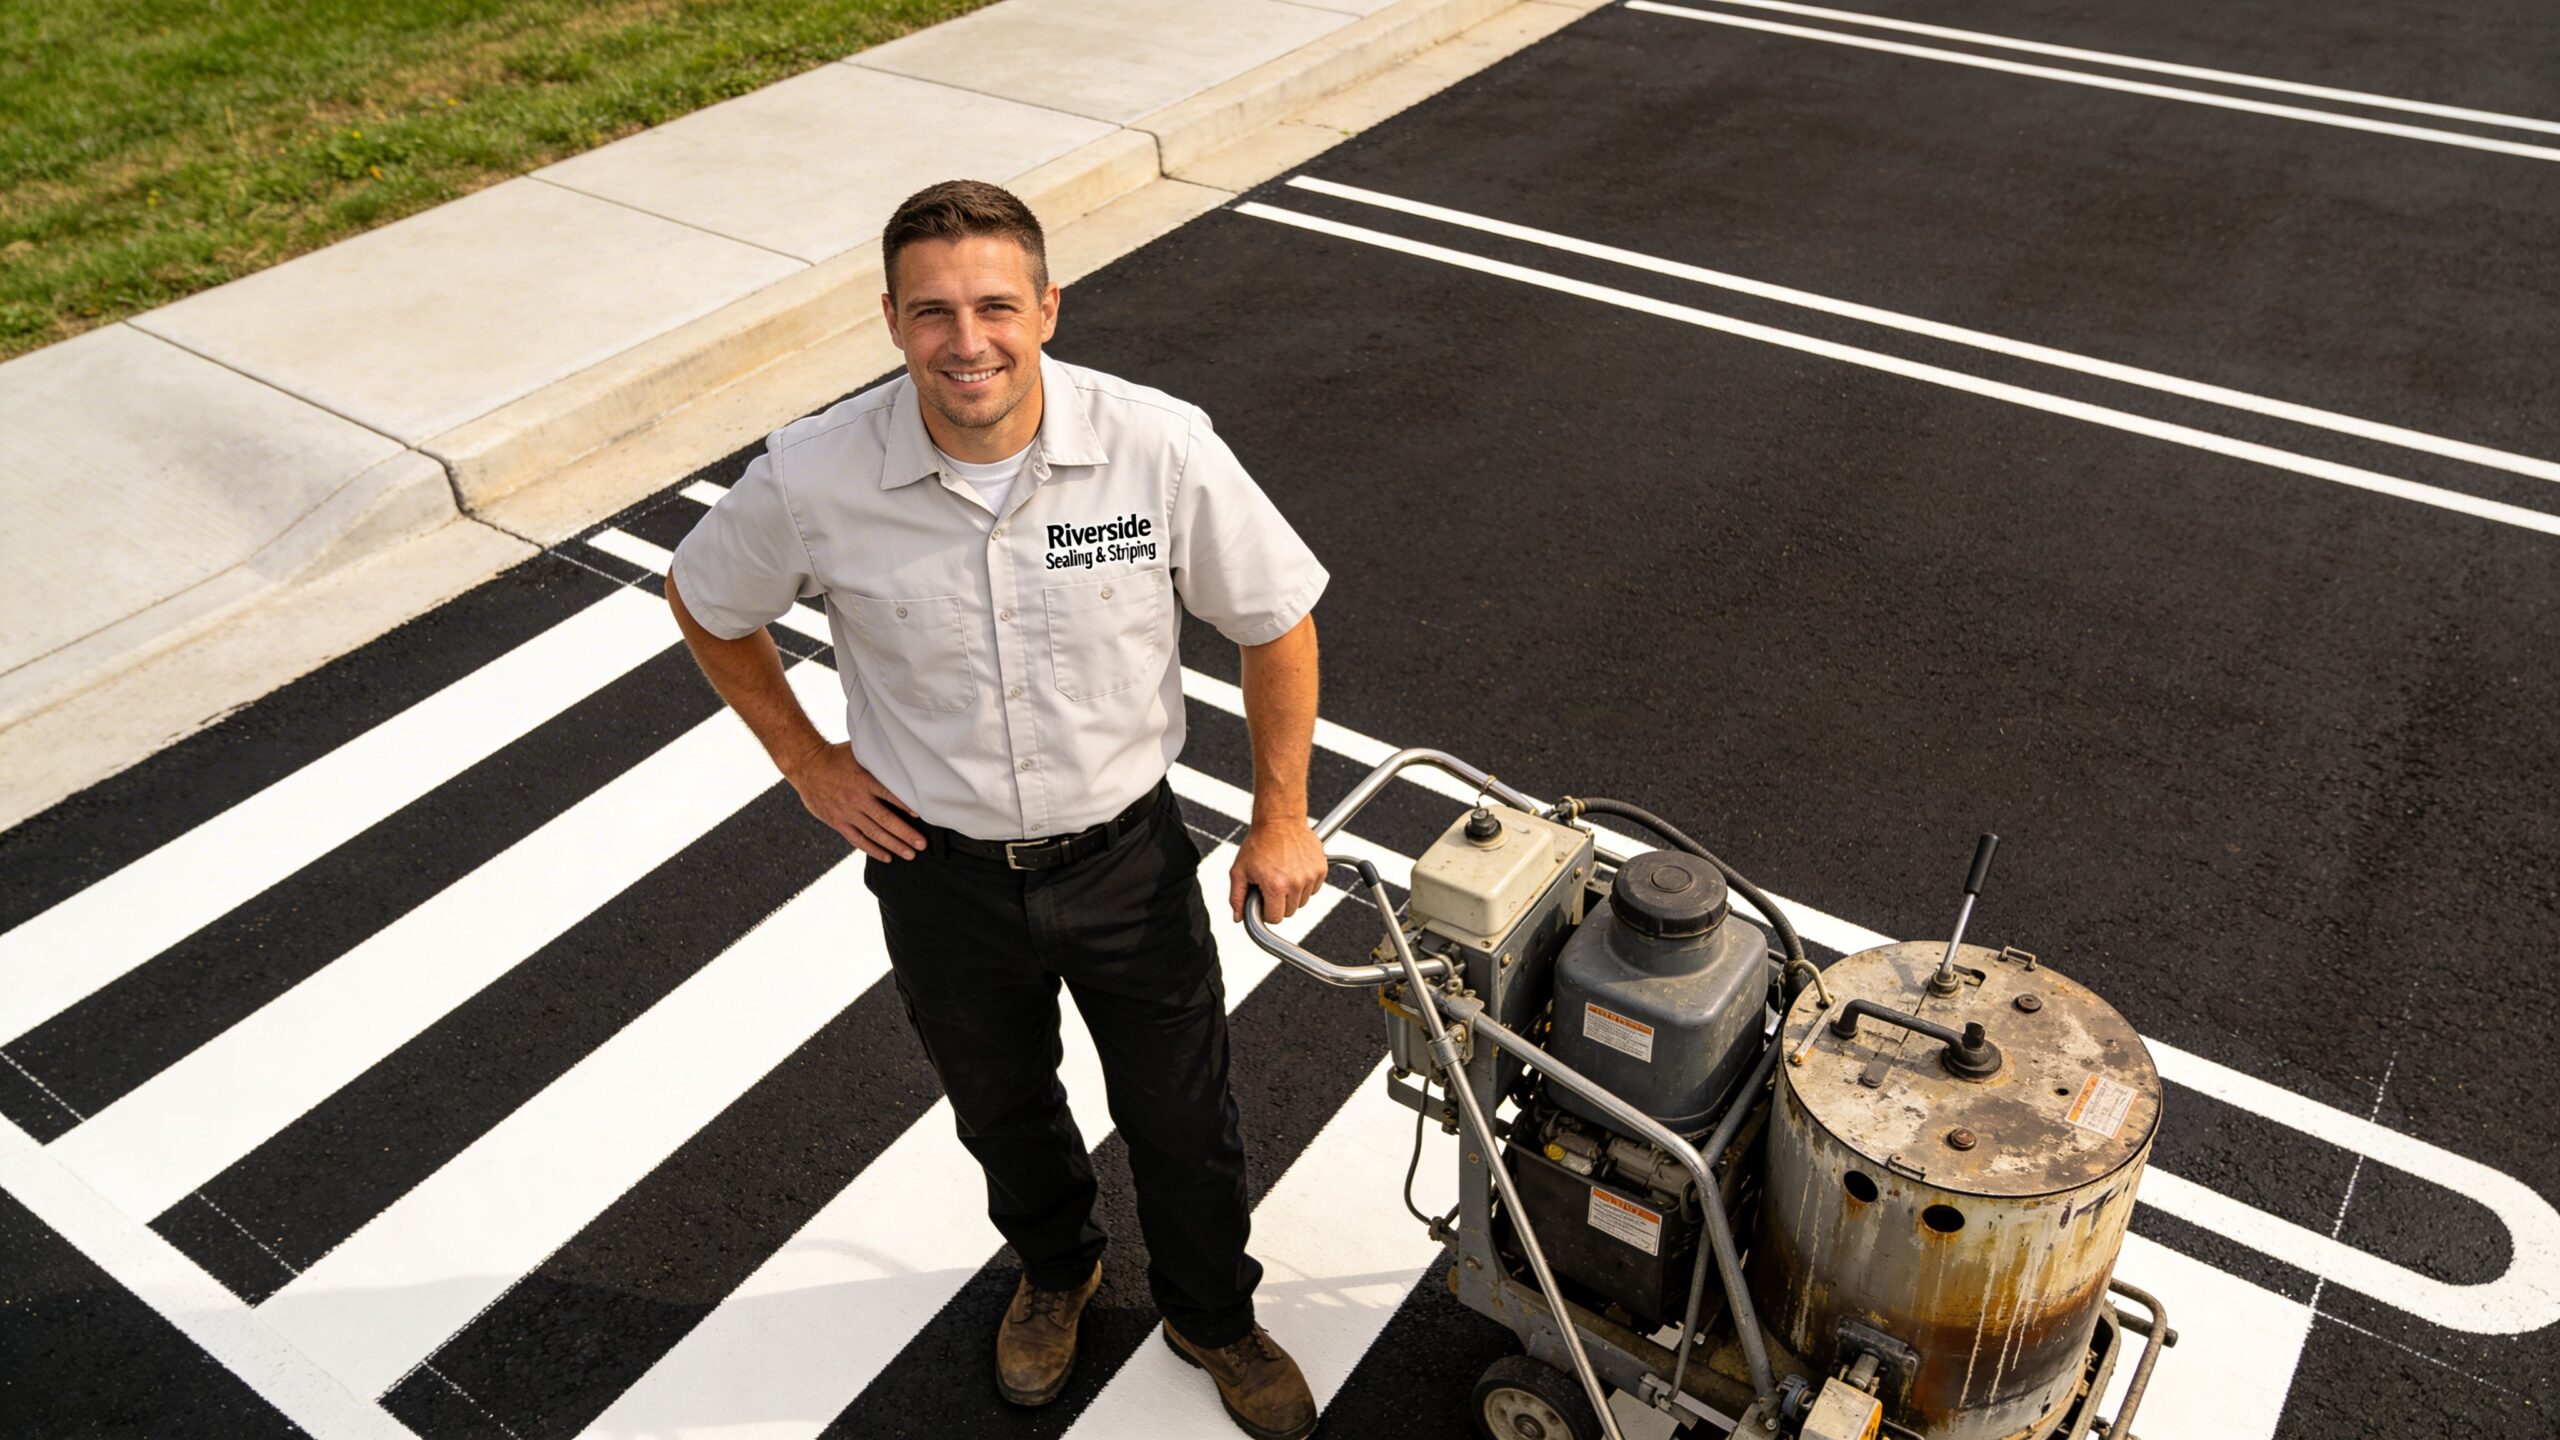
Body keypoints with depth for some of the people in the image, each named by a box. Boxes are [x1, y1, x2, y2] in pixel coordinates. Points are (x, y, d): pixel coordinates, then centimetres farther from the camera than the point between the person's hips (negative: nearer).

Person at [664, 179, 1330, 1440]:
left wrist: (1279, 813, -4)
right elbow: (705, 603, 1)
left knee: (1182, 1114, 17)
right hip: (943, 872, 1)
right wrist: (805, 761, 0)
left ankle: (1211, 1315, 49)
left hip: (1127, 852, 0)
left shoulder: (1161, 448, -23)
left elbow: (1276, 618, -7)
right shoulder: (814, 481, -21)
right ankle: (1056, 1267, 59)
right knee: (1002, 1108, 25)